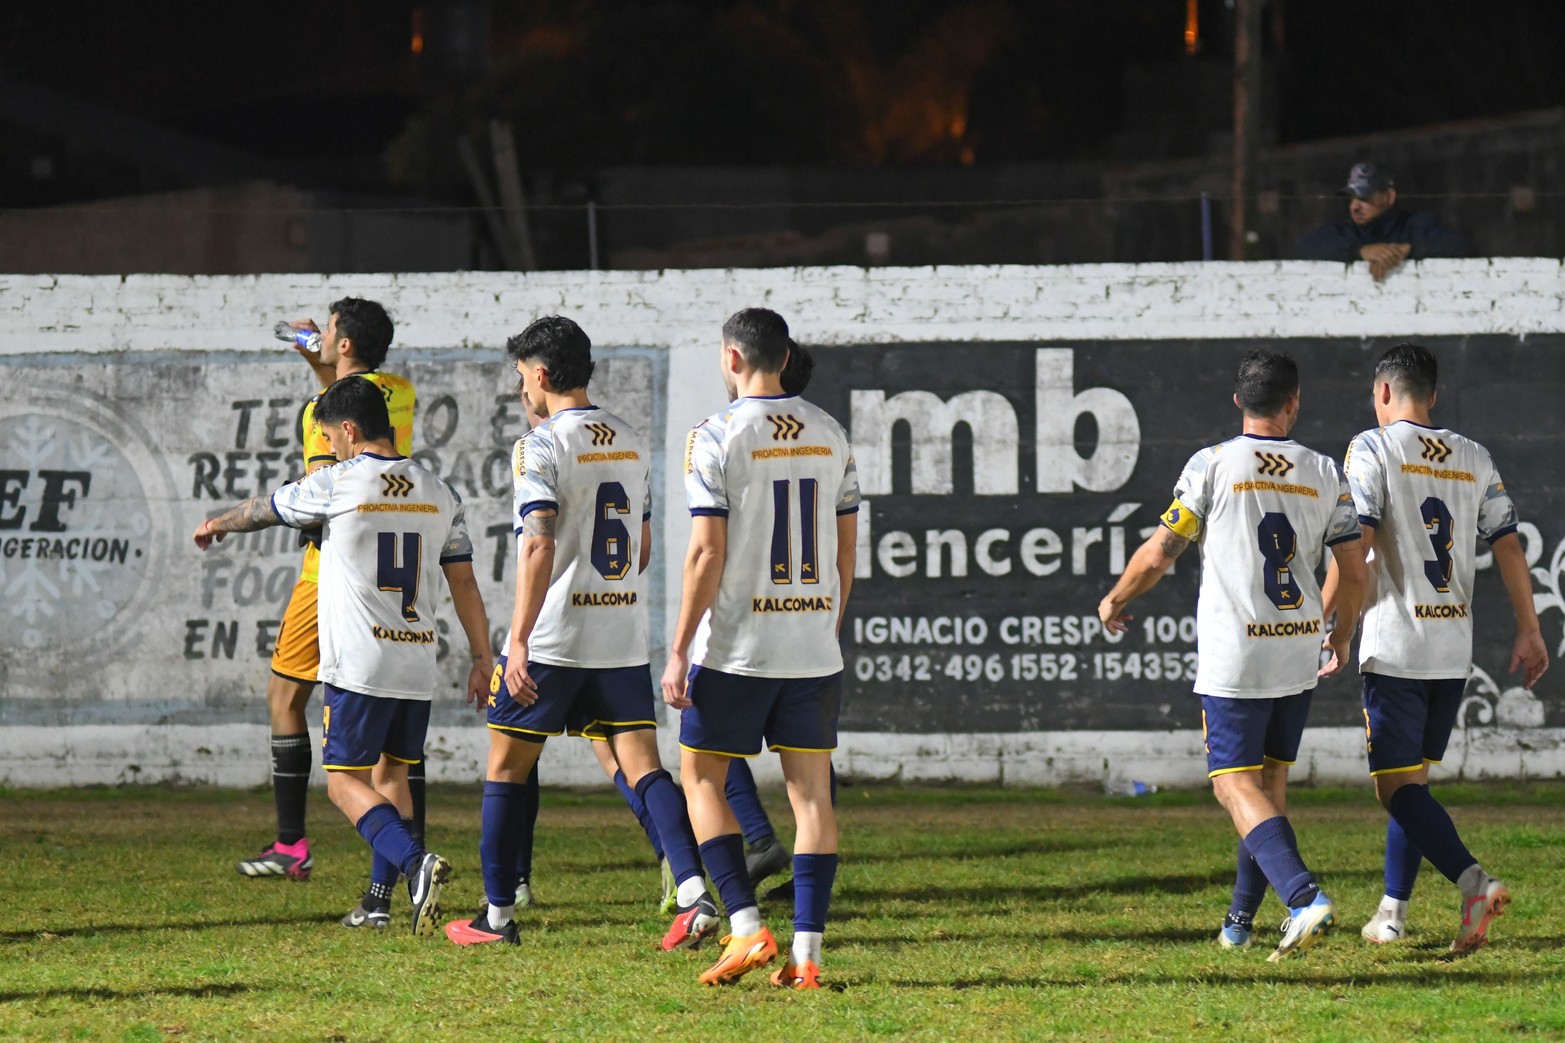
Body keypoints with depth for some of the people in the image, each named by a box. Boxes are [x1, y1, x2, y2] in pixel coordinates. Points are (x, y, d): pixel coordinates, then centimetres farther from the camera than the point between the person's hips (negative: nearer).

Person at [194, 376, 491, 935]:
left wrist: (217, 523, 34)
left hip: (360, 664, -6)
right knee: (392, 773, 16)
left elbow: (263, 510, 13)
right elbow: (464, 581, 9)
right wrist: (482, 659, 12)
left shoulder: (335, 485, -5)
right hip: (419, 664, 6)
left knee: (344, 779, -3)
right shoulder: (439, 494, 9)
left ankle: (416, 862, -26)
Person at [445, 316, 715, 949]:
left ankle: (498, 916, 13)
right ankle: (694, 893, -16)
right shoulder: (631, 444, 12)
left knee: (506, 769, 8)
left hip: (552, 637, -6)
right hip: (624, 640, 6)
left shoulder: (541, 447, -10)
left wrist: (519, 642, -22)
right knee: (643, 767, 2)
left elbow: (539, 548, -20)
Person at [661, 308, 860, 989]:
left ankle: (747, 928, -4)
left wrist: (679, 652, -9)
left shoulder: (717, 437, -10)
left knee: (702, 780, 8)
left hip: (736, 646, -5)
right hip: (813, 648, 5)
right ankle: (805, 953, 1)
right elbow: (846, 549, 12)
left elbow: (706, 555, -13)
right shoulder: (829, 435, 7)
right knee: (811, 791, 5)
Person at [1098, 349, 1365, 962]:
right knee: (1270, 779, 15)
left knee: (1237, 785, -6)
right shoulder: (1324, 475, 4)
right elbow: (1354, 570, 4)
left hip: (1235, 657, -5)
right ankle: (1240, 922, 19)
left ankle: (1303, 895, -26)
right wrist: (1343, 635, 23)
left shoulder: (1212, 466, -7)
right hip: (1299, 655, 5)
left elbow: (1158, 554, -6)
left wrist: (1114, 601, 13)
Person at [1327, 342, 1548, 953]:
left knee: (1398, 786, -6)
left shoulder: (1372, 449, -5)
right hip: (1454, 650, 6)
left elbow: (1355, 545, -13)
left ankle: (1475, 881, -26)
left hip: (1395, 648, -6)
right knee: (1412, 781, 16)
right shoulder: (1474, 459, 11)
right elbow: (1508, 545, 9)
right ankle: (1392, 912, 15)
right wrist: (1529, 631, 12)